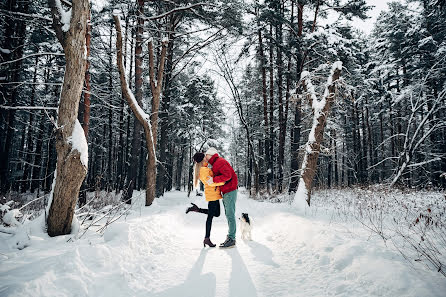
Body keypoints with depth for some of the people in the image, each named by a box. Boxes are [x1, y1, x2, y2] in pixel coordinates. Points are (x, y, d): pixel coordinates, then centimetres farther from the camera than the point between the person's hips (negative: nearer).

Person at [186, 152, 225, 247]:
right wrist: (223, 182, -19)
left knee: (216, 214, 16)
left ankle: (196, 209, 14)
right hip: (212, 193, -10)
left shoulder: (202, 169, 12)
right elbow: (210, 182, -23)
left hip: (214, 194, 10)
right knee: (210, 216, -5)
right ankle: (207, 238, 1)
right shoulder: (203, 170, -17)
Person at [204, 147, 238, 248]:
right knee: (228, 215, 12)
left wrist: (214, 180, -25)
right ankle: (230, 238, 17)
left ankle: (231, 239, -5)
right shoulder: (215, 164, 19)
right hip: (226, 192, 11)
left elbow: (227, 175, -25)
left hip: (230, 191, -11)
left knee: (230, 215, -9)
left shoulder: (220, 162, -13)